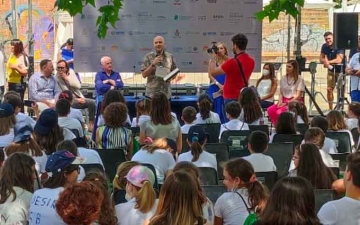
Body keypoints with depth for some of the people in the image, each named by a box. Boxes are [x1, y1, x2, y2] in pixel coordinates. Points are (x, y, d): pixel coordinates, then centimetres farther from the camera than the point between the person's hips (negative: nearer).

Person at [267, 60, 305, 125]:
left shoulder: (299, 79, -5)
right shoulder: (283, 78, 11)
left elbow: (298, 96, -10)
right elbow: (281, 93, 14)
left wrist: (287, 103, -17)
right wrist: (280, 102, -6)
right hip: (284, 100, 5)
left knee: (280, 112, -32)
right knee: (270, 110, -23)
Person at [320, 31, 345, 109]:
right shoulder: (324, 46, -3)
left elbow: (339, 60, -29)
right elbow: (321, 59, -1)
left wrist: (328, 62, -27)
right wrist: (325, 61, -23)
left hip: (340, 70, -5)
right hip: (331, 70, 5)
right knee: (329, 89, 4)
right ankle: (330, 109, 14)